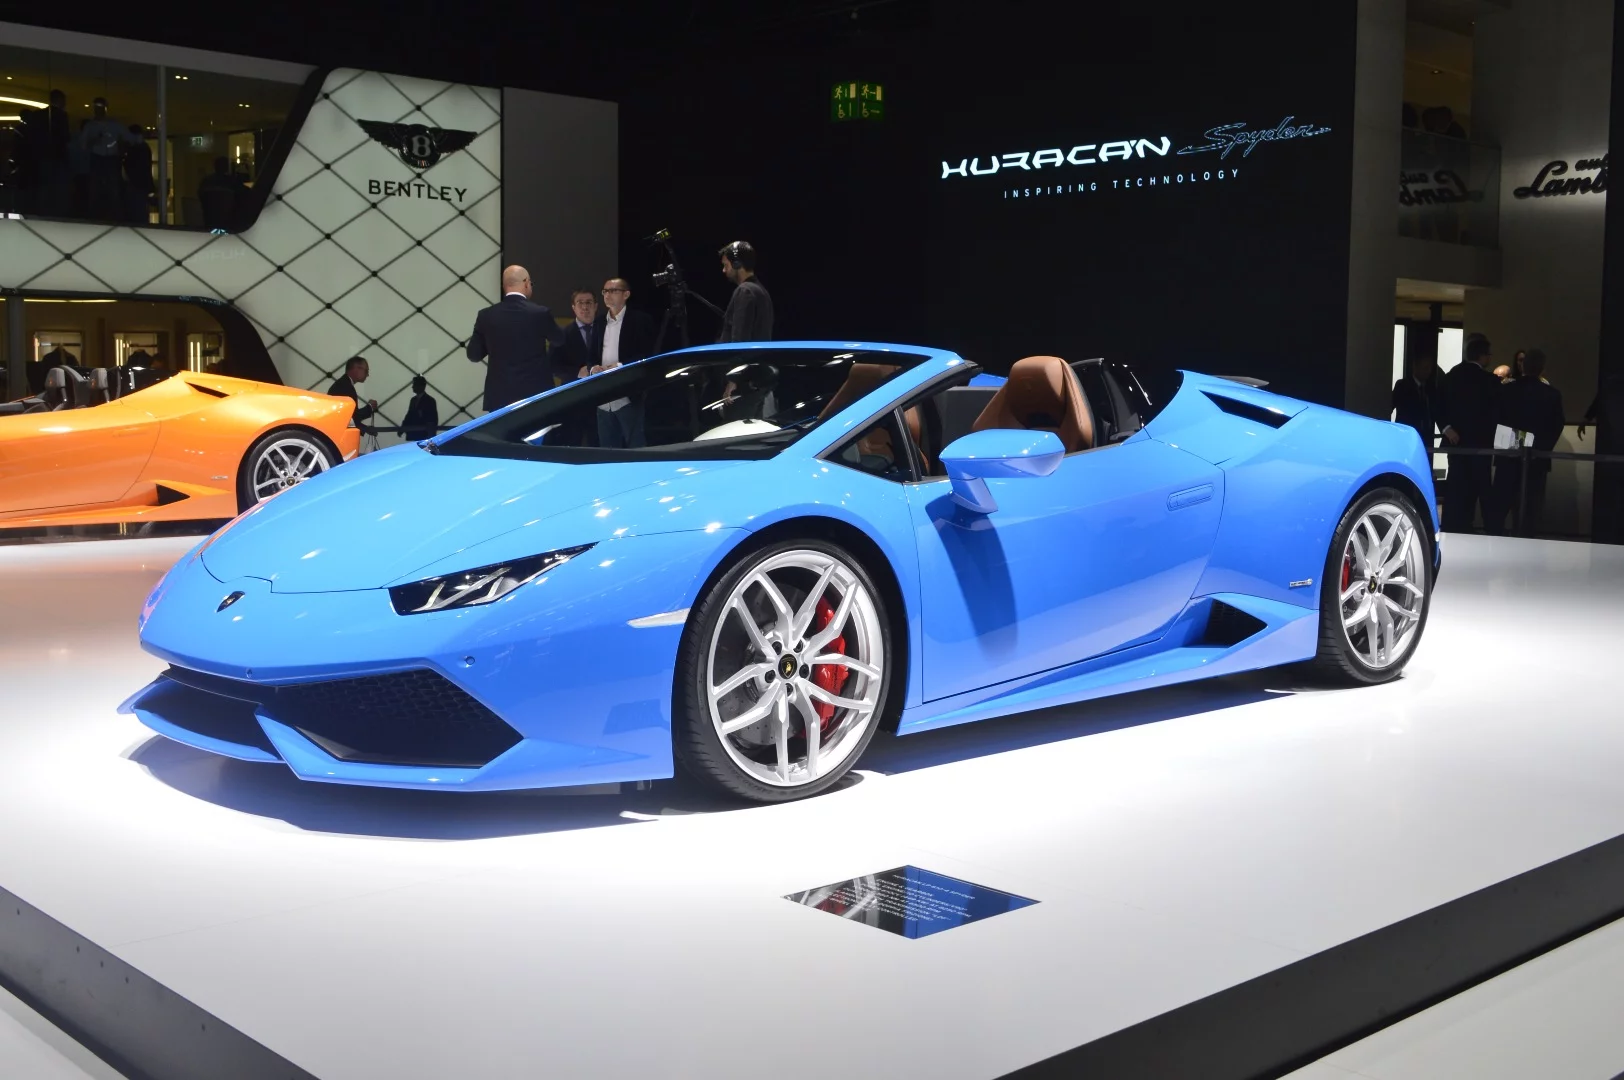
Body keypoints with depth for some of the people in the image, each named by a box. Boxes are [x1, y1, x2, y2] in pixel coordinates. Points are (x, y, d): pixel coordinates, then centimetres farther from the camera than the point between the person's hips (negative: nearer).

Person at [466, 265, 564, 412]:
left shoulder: (486, 315, -2)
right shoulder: (540, 312, -7)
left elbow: (474, 354, 7)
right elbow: (559, 340, 12)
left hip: (499, 395, 2)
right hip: (535, 393, -2)